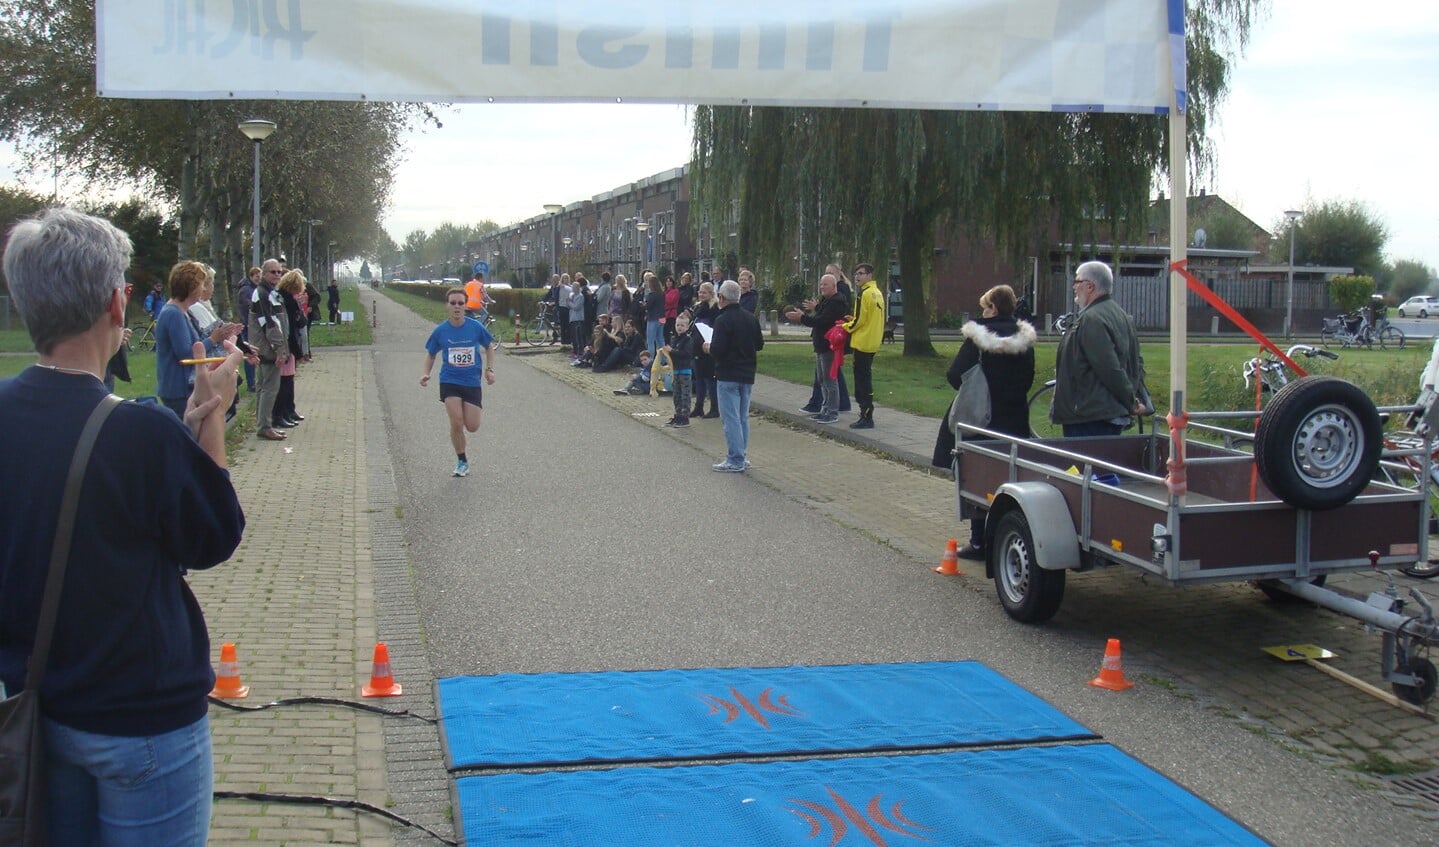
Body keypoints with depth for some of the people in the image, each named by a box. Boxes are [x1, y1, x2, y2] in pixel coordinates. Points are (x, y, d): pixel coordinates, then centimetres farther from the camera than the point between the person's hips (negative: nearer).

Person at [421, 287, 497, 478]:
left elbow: (489, 347, 11)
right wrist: (426, 374, -5)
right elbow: (431, 354, 10)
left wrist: (489, 369, 0)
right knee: (456, 424, -12)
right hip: (449, 382, 0)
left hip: (472, 382, 1)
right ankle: (462, 461, 9)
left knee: (472, 426, -5)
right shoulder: (440, 331, -4)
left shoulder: (476, 327, -6)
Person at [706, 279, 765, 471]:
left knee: (731, 417, -4)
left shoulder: (722, 320, -17)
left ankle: (735, 460, -4)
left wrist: (709, 347, -1)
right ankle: (742, 456, 21)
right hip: (747, 374, 7)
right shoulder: (751, 318, 5)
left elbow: (717, 349, -22)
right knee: (743, 417, 15)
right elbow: (759, 344, 12)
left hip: (728, 376, -7)